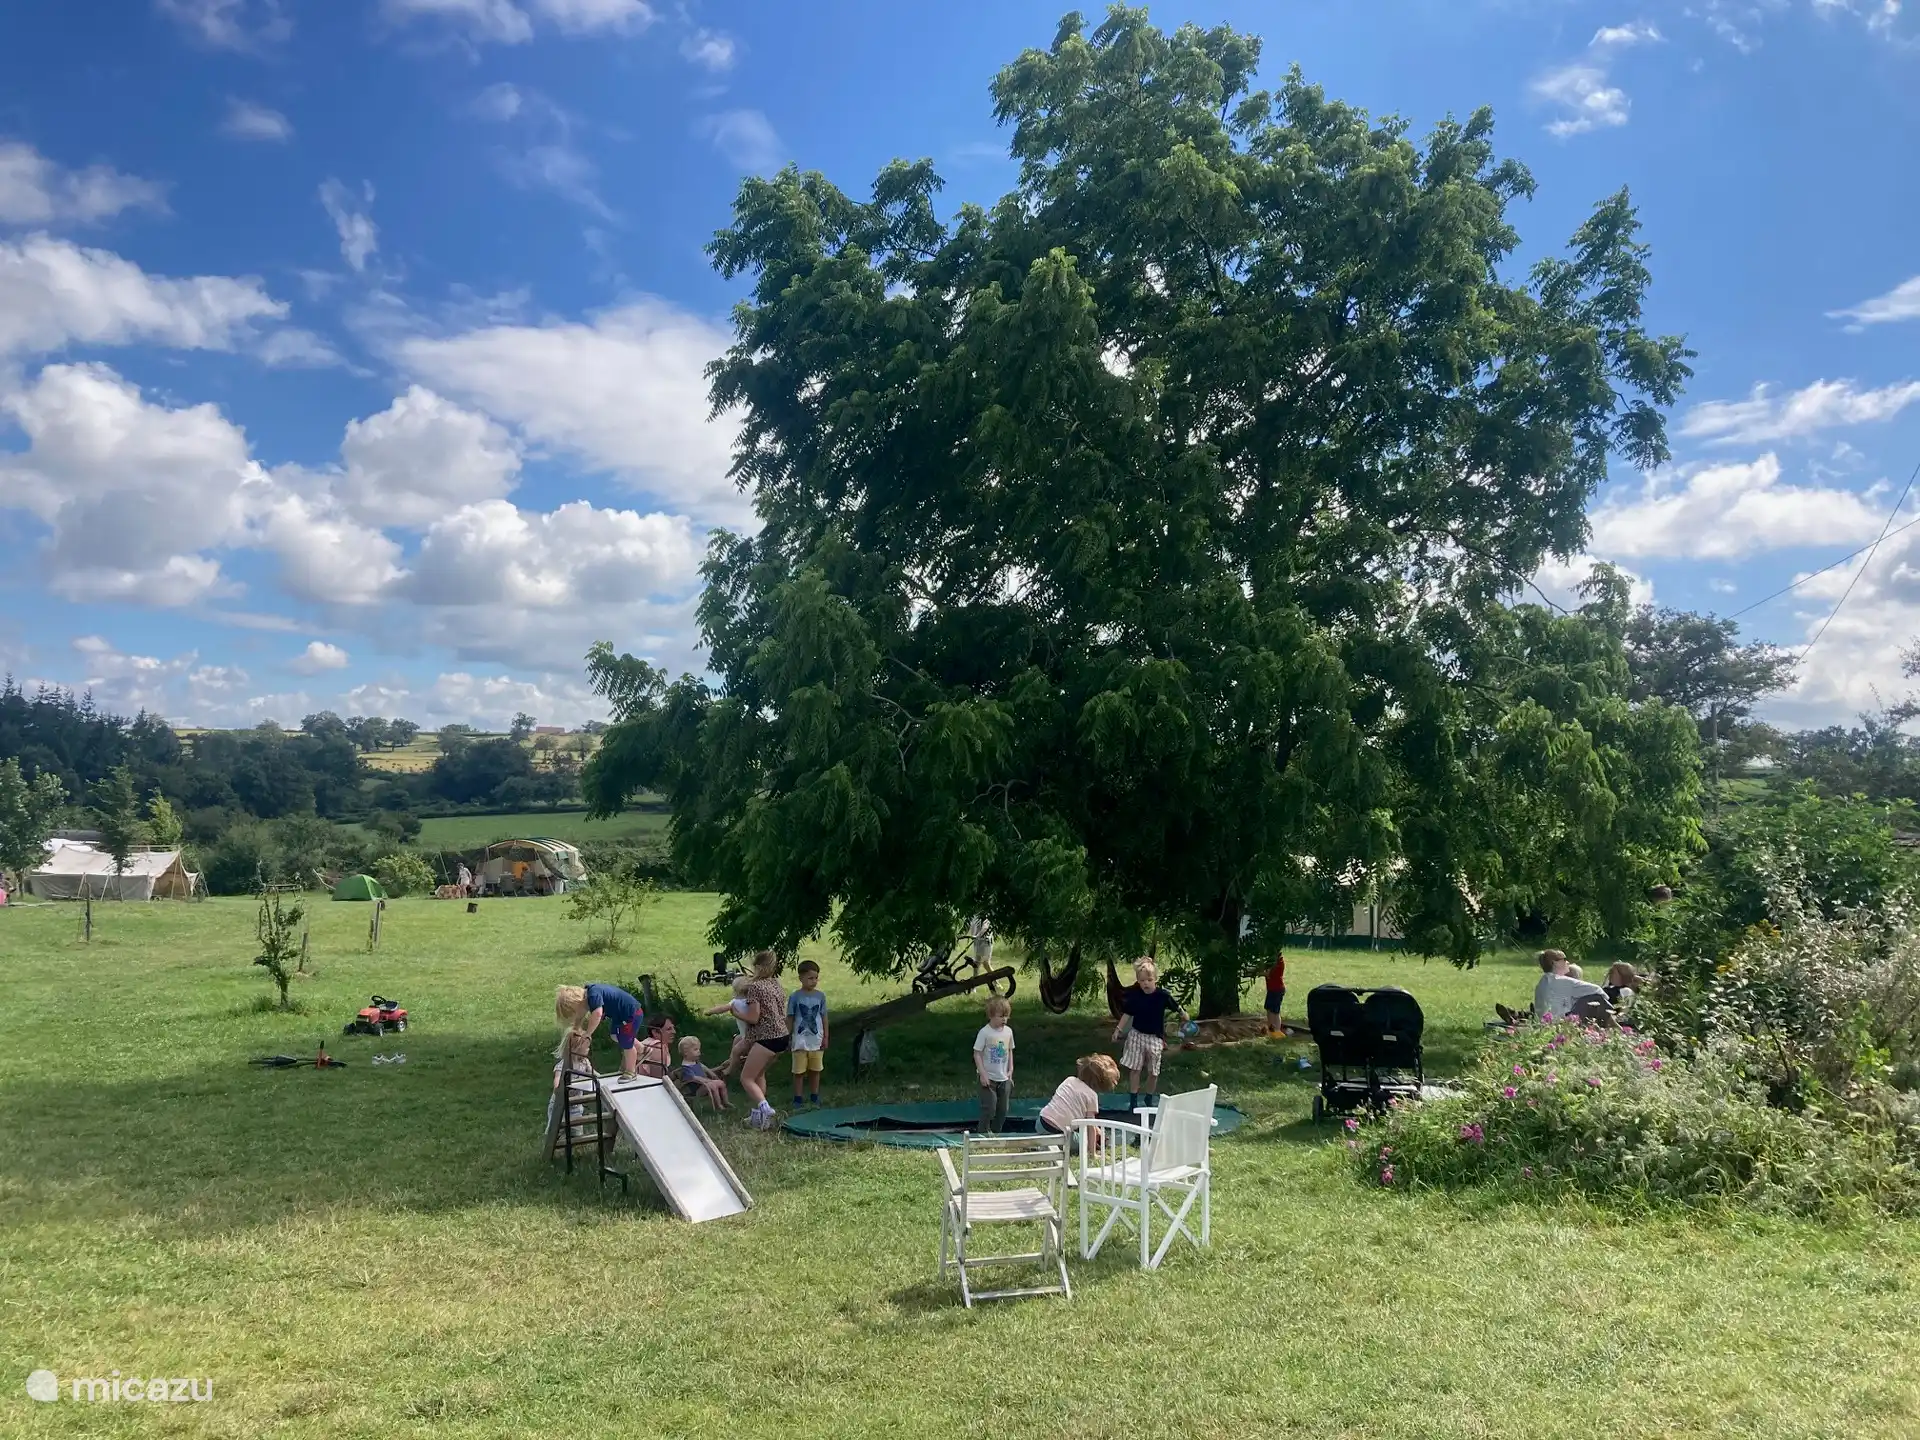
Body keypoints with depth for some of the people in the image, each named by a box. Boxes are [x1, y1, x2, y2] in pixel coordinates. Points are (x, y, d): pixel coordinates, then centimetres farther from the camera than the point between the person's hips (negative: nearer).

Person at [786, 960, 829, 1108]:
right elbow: (790, 1018, -1)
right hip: (800, 1041, -2)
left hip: (817, 1041, 2)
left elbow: (824, 1017, 6)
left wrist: (825, 1037, 5)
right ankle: (798, 1098, 13)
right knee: (799, 1071, 4)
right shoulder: (795, 997, -7)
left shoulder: (820, 996, 0)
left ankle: (815, 1096, 23)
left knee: (815, 1070, 11)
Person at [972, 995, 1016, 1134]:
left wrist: (1010, 1070, 6)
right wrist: (983, 1074, -16)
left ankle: (996, 1132, 24)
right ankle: (984, 1133, 11)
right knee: (989, 1107, -5)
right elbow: (977, 1054, -13)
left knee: (1003, 1108, 10)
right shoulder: (985, 1032, -15)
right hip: (988, 1078, -5)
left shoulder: (1008, 1031, 2)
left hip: (1004, 1078, 5)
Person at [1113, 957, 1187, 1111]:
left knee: (1153, 1072, 9)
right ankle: (1133, 1099, 11)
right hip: (1136, 1035, 1)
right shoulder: (1134, 995, -11)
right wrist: (1118, 1030, -2)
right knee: (1134, 1069, 2)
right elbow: (1127, 1014, -1)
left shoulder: (1162, 995, -17)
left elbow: (1177, 1008, -2)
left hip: (1155, 1037, -1)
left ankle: (1150, 1098, 28)